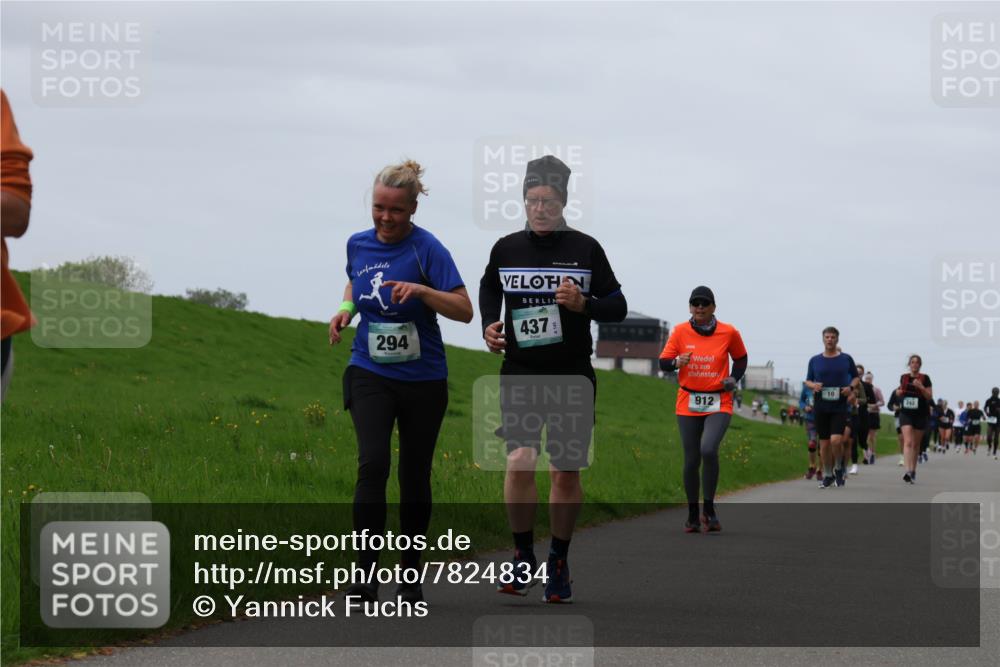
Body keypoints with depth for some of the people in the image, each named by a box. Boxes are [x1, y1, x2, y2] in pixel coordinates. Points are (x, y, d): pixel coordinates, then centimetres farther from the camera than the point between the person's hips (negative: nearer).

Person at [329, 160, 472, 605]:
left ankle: (410, 574, 22)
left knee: (415, 476, 6)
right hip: (370, 373, 2)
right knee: (373, 463, -18)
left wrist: (422, 290, -29)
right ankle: (366, 574, -19)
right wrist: (345, 309, 6)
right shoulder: (358, 245, 3)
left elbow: (464, 310, -14)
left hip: (423, 379, -2)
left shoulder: (427, 249, -10)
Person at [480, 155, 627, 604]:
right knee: (519, 462, -17)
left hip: (572, 376, 0)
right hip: (519, 372, 0)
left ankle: (558, 565, 18)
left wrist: (584, 303, -15)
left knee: (566, 472, 1)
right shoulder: (506, 249, 4)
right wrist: (489, 325, 8)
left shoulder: (585, 249, -1)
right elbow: (489, 287, 25)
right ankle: (523, 556, 0)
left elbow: (618, 306, 4)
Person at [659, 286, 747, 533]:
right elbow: (663, 362, 2)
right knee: (691, 460, 2)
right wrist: (677, 362, -20)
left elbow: (740, 358, 17)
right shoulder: (680, 331, 0)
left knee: (708, 449, -24)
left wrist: (734, 379, 1)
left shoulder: (729, 332, 0)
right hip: (688, 404, 2)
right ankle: (692, 515, 17)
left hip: (719, 404, -2)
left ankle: (709, 508, -11)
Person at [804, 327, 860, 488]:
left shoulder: (846, 359, 3)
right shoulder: (815, 360, 7)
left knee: (836, 440, -17)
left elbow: (856, 377, 13)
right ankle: (828, 475, 20)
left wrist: (851, 387, -8)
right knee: (824, 443, 5)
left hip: (840, 407, -2)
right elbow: (808, 380, 14)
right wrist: (813, 385, -9)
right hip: (821, 407, 2)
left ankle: (839, 469, 9)